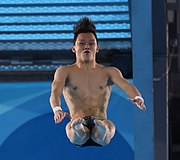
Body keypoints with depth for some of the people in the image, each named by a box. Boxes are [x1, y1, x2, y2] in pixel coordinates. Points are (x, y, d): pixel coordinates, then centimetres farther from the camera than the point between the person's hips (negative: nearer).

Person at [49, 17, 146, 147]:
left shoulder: (109, 72, 20)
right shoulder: (65, 72, 16)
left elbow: (126, 85, 0)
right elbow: (55, 92, -3)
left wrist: (137, 97, -27)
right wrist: (57, 109, -30)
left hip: (101, 121, 0)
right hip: (78, 121, 0)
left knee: (109, 126, -39)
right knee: (75, 130, -40)